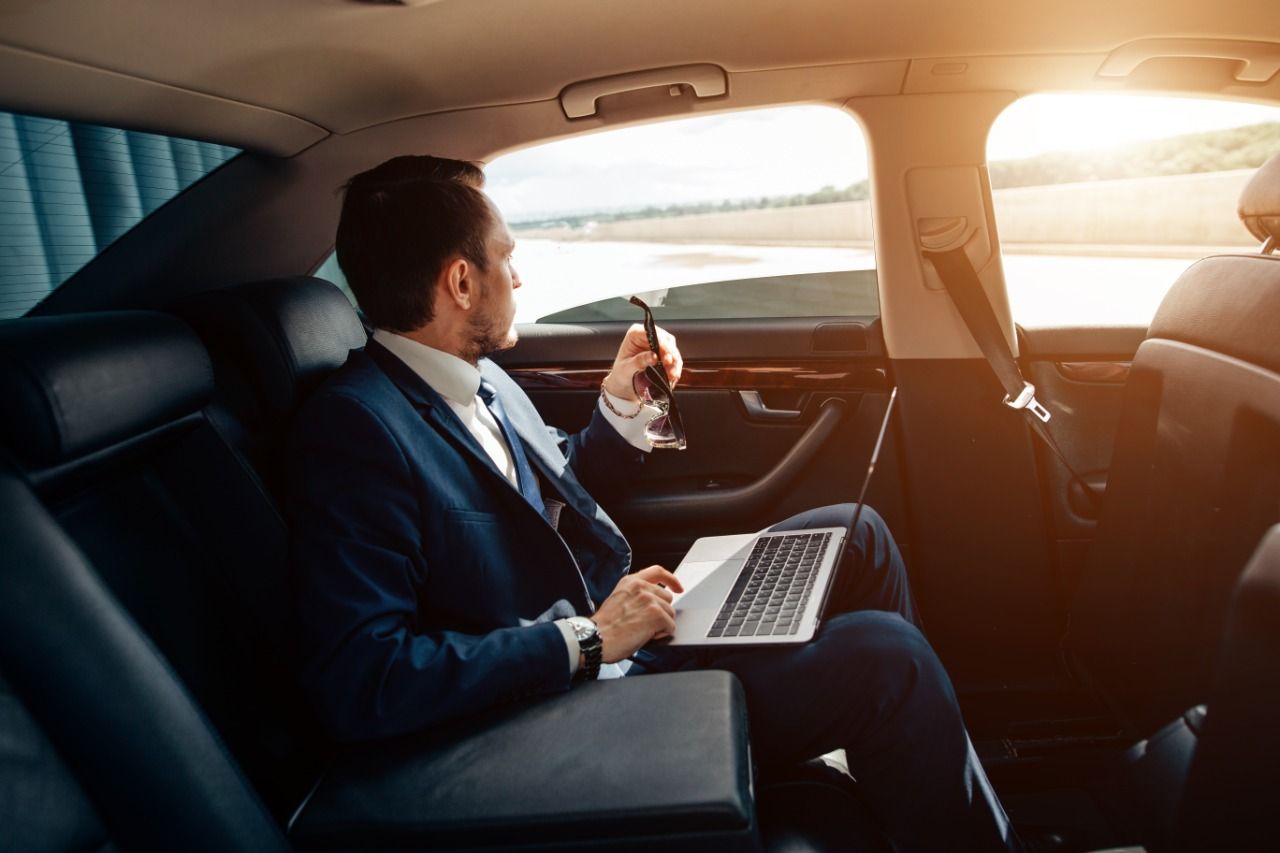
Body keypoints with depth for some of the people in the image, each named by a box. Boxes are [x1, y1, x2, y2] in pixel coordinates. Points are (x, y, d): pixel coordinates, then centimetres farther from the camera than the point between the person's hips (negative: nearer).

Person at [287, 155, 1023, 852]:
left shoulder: (478, 378, 5)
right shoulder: (356, 425, -22)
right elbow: (360, 681, -28)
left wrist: (621, 407, 2)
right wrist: (587, 639, -26)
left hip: (611, 626, 9)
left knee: (854, 535, 7)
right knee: (882, 655, -19)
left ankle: (930, 774, 21)